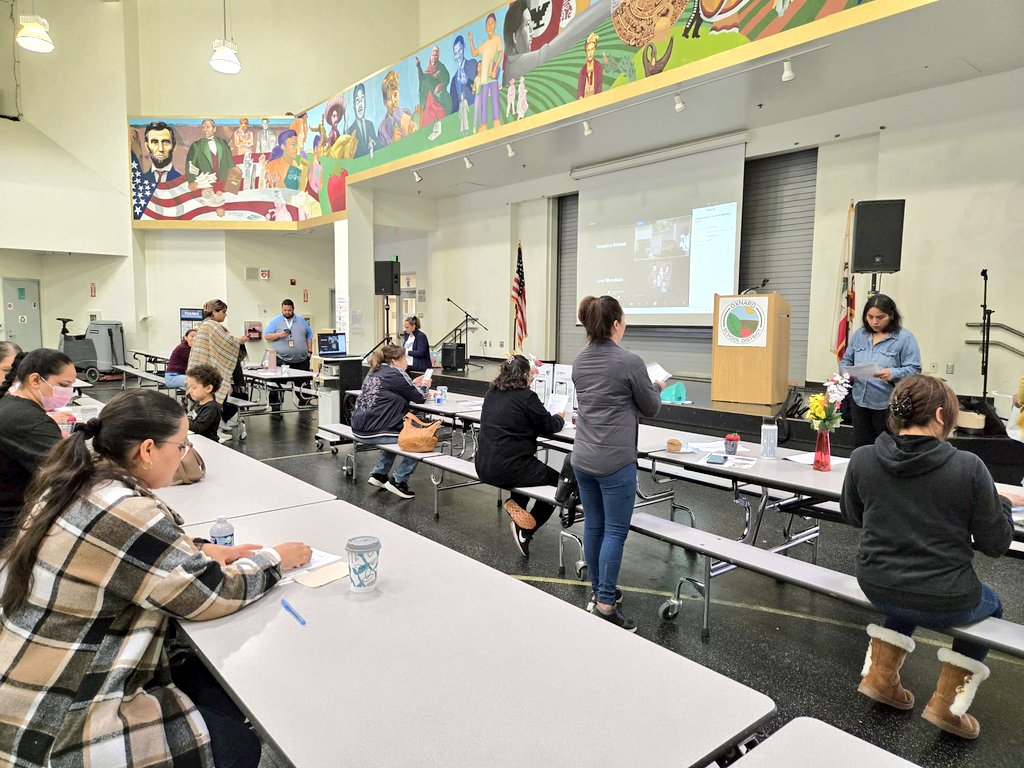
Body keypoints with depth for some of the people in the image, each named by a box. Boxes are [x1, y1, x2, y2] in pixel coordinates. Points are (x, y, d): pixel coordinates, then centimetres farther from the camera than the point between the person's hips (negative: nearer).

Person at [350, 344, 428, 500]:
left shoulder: (374, 371, 15)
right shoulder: (396, 374, -11)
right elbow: (420, 398, -3)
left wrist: (413, 384, 22)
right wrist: (423, 385, 18)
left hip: (359, 427, 10)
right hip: (372, 432, -9)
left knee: (397, 433, 32)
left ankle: (379, 474, 30)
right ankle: (399, 481, 4)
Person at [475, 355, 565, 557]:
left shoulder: (491, 394, 9)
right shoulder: (527, 397, -12)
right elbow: (549, 426, -1)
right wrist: (560, 418, 20)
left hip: (483, 467, 8)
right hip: (509, 470, -8)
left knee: (528, 465, 34)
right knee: (557, 481, 14)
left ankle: (515, 503, 14)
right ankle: (525, 532, 6)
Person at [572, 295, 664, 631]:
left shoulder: (579, 362, 6)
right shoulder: (630, 362, -14)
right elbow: (650, 407, -2)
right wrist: (657, 387, 19)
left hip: (583, 458, 7)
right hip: (615, 461, -7)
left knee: (593, 525, 15)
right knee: (615, 530, 1)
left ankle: (598, 590, 29)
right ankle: (606, 603, 4)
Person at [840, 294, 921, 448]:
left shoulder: (905, 338, -7)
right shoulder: (859, 335, 9)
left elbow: (914, 369, -12)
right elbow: (846, 360, 14)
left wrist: (892, 374, -29)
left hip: (888, 405, -4)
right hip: (859, 401, 5)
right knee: (860, 447, 11)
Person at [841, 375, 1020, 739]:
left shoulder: (862, 459, -10)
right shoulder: (968, 467, -18)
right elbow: (996, 543, -7)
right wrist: (1002, 503, 11)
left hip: (877, 588, 3)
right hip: (943, 601, -3)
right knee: (990, 604, 32)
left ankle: (880, 675, 31)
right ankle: (946, 702, 24)